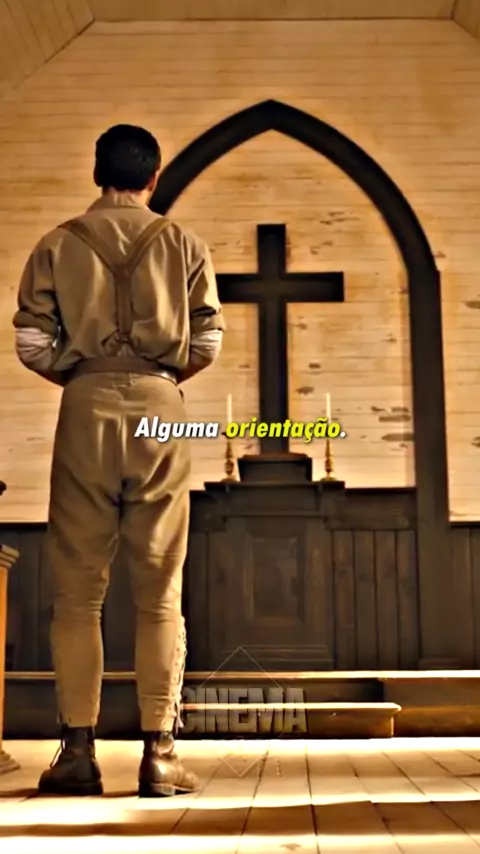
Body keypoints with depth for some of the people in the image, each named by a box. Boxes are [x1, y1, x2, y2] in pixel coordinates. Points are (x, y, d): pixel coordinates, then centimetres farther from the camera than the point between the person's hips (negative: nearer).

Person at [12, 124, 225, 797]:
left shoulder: (58, 244, 6)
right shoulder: (183, 244, 7)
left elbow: (32, 345, -1)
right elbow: (208, 343, 2)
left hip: (86, 411, 0)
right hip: (159, 410, 0)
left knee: (78, 590, 5)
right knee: (160, 593, 3)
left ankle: (78, 751, 5)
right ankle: (159, 754, 4)